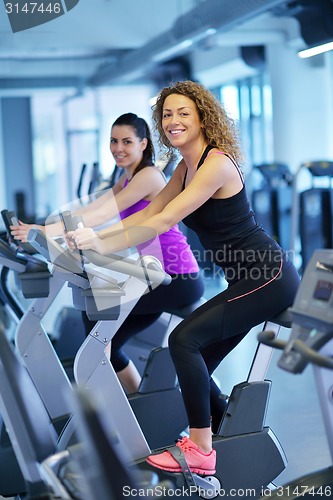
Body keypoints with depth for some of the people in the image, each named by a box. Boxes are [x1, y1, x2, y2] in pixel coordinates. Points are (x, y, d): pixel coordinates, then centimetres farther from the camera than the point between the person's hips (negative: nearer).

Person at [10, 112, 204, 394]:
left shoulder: (149, 176, -15)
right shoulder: (128, 179, 14)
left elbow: (102, 215, -25)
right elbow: (92, 208, 2)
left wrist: (48, 230, -34)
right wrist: (41, 230, -11)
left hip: (180, 279, -9)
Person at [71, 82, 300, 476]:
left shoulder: (217, 163, -19)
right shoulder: (186, 168, 10)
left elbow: (164, 222, -26)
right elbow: (148, 214, 10)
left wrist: (101, 245, -28)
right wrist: (94, 236, -1)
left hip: (269, 278, -9)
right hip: (248, 281, 9)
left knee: (185, 339, -18)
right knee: (194, 366, 6)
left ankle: (200, 450, -11)